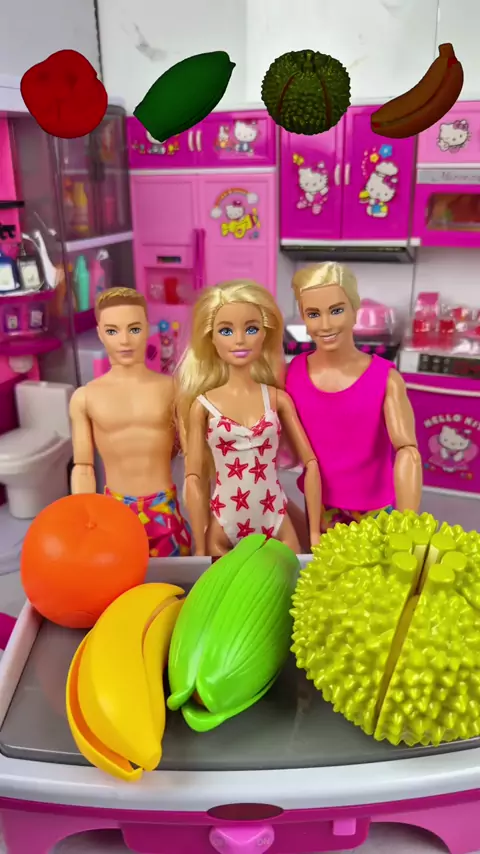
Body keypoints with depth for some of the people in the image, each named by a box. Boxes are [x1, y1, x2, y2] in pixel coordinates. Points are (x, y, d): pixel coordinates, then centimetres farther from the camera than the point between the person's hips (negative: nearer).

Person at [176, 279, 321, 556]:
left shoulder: (277, 399, -3)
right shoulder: (202, 404, -5)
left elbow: (310, 463, 1)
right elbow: (194, 478, -3)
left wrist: (315, 531, -2)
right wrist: (200, 548, -3)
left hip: (277, 525, 1)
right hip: (222, 529, -1)